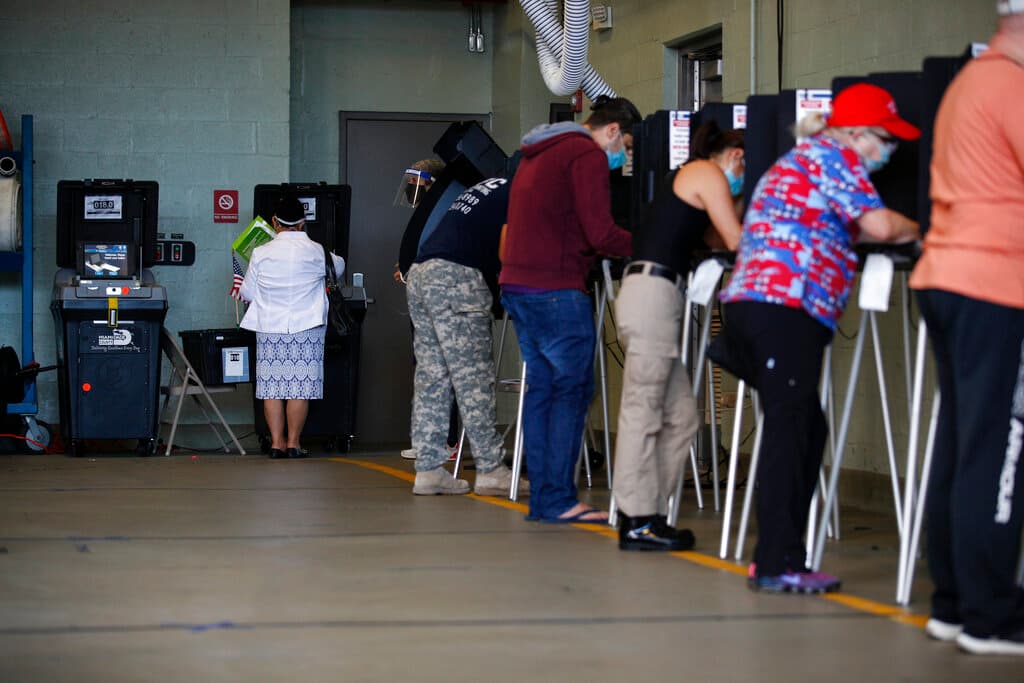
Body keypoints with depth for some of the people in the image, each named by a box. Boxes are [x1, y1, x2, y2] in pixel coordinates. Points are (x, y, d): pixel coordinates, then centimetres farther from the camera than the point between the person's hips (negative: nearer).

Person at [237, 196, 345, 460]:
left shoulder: (261, 253, -2)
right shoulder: (316, 252, -2)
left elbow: (247, 293, 6)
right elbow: (338, 267, 19)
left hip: (269, 329, 1)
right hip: (306, 329, -1)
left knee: (272, 388, 5)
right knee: (300, 388, 1)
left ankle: (277, 443, 4)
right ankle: (293, 443, 1)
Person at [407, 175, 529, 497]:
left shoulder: (491, 188, 28)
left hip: (418, 274, 9)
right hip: (454, 277, -9)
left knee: (431, 380, 8)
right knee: (473, 381, -6)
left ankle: (428, 470, 7)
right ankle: (491, 470, -3)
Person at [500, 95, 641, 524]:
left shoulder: (538, 155, 23)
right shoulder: (588, 155, -7)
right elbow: (601, 234, -16)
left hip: (516, 286, 9)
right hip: (556, 290, -9)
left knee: (541, 388, 11)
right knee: (572, 390, -5)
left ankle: (541, 498, 11)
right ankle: (558, 500, -7)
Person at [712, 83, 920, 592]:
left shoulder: (798, 160, 30)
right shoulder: (834, 155, 0)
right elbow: (878, 225, -10)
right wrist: (911, 230, 10)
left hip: (748, 299, 10)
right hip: (787, 307, -10)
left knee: (803, 430, 11)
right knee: (789, 430, -10)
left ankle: (777, 556, 10)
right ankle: (778, 564, -12)